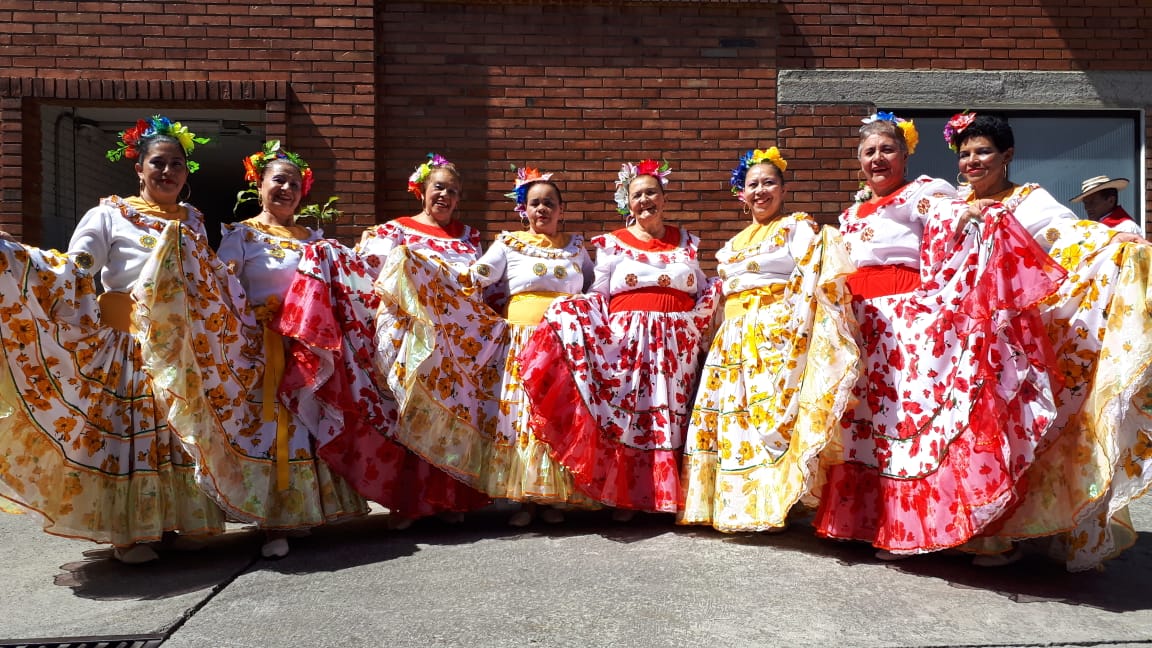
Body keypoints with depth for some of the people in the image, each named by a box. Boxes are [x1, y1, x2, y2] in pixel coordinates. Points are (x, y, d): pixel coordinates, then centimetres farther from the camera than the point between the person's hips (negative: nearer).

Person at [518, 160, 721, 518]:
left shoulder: (686, 241, 15)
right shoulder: (612, 244, 8)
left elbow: (704, 294, 17)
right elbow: (597, 298, 7)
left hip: (678, 345, 2)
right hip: (626, 341, -1)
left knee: (672, 420, 3)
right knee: (626, 417, -3)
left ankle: (671, 496, 15)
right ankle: (624, 498, 9)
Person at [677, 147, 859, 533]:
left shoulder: (800, 228, 5)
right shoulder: (735, 243, 24)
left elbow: (811, 283, -8)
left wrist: (795, 334, -21)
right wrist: (716, 336, 14)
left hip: (778, 333, -6)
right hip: (734, 337, 7)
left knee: (771, 410, -12)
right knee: (729, 411, 1)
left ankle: (768, 507, -7)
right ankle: (733, 505, 8)